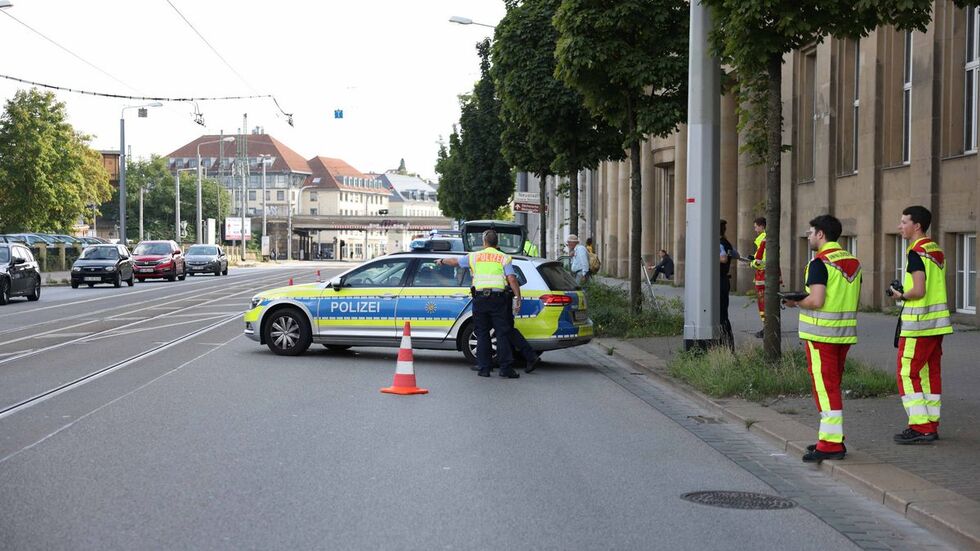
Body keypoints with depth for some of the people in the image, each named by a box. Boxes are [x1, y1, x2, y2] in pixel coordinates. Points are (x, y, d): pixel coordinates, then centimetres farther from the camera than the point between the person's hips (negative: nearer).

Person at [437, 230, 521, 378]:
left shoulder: (474, 256, 10)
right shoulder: (503, 258, 5)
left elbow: (455, 261, 24)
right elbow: (512, 279, -5)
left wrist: (442, 261, 43)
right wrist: (517, 297, -1)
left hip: (480, 298, 1)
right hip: (498, 298, -1)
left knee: (482, 334, 8)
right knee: (502, 333, -1)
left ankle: (483, 368, 7)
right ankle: (506, 368, -8)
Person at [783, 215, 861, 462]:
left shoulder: (820, 263, -15)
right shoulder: (853, 261, 11)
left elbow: (816, 301, -23)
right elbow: (853, 300, 16)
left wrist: (795, 302, -5)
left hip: (821, 334, -8)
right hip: (845, 333, 8)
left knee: (825, 387, -5)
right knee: (833, 386, 17)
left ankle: (831, 444, -4)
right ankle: (834, 436, 24)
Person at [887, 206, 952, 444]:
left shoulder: (917, 253, -16)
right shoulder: (937, 251, 13)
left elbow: (919, 291, -22)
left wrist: (901, 295, -5)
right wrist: (905, 292, 13)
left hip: (918, 325, -9)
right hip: (938, 323, 9)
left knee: (907, 373, -4)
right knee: (931, 373, 12)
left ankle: (920, 427, -7)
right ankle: (931, 425, 15)